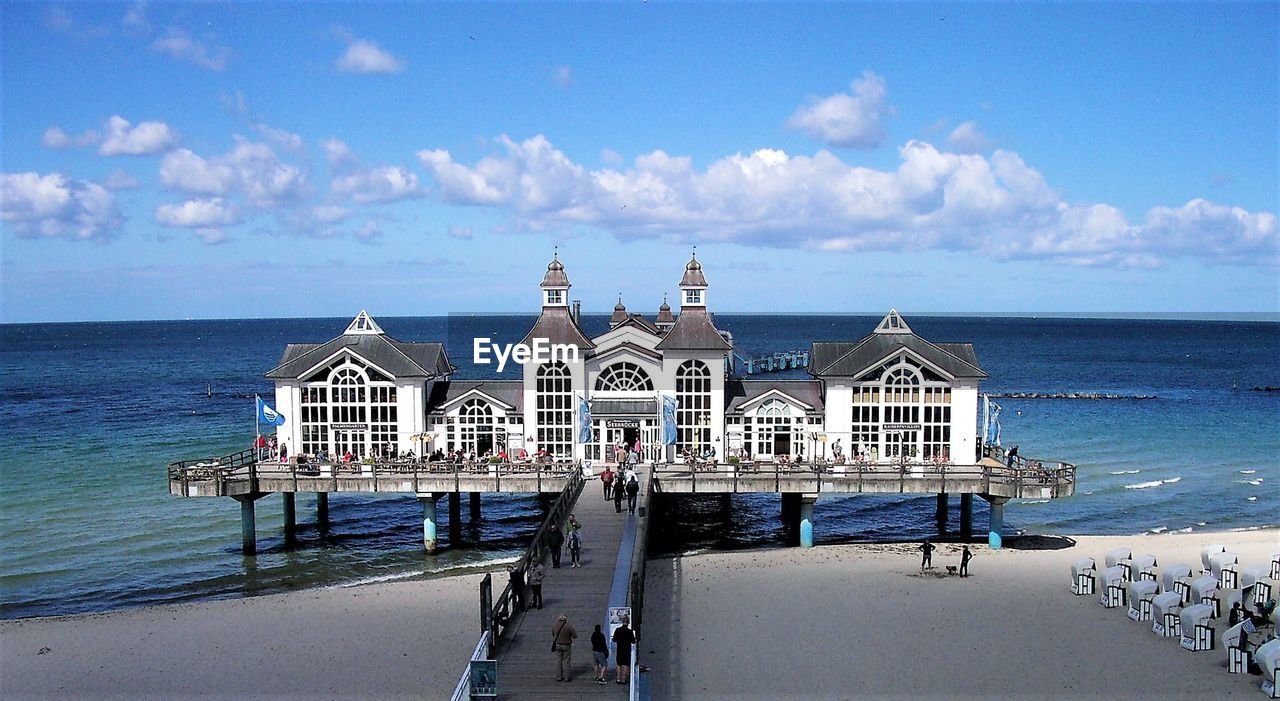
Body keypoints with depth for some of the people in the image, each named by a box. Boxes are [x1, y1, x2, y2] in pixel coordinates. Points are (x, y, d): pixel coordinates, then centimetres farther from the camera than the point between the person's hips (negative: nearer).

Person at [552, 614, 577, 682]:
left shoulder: (554, 626, -5)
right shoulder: (568, 626, -19)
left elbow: (553, 635, 11)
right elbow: (575, 635, -12)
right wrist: (572, 627, 3)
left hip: (557, 645, 4)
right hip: (566, 646, -4)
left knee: (558, 661, 13)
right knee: (567, 661, 7)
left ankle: (558, 677, 17)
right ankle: (567, 677, 10)